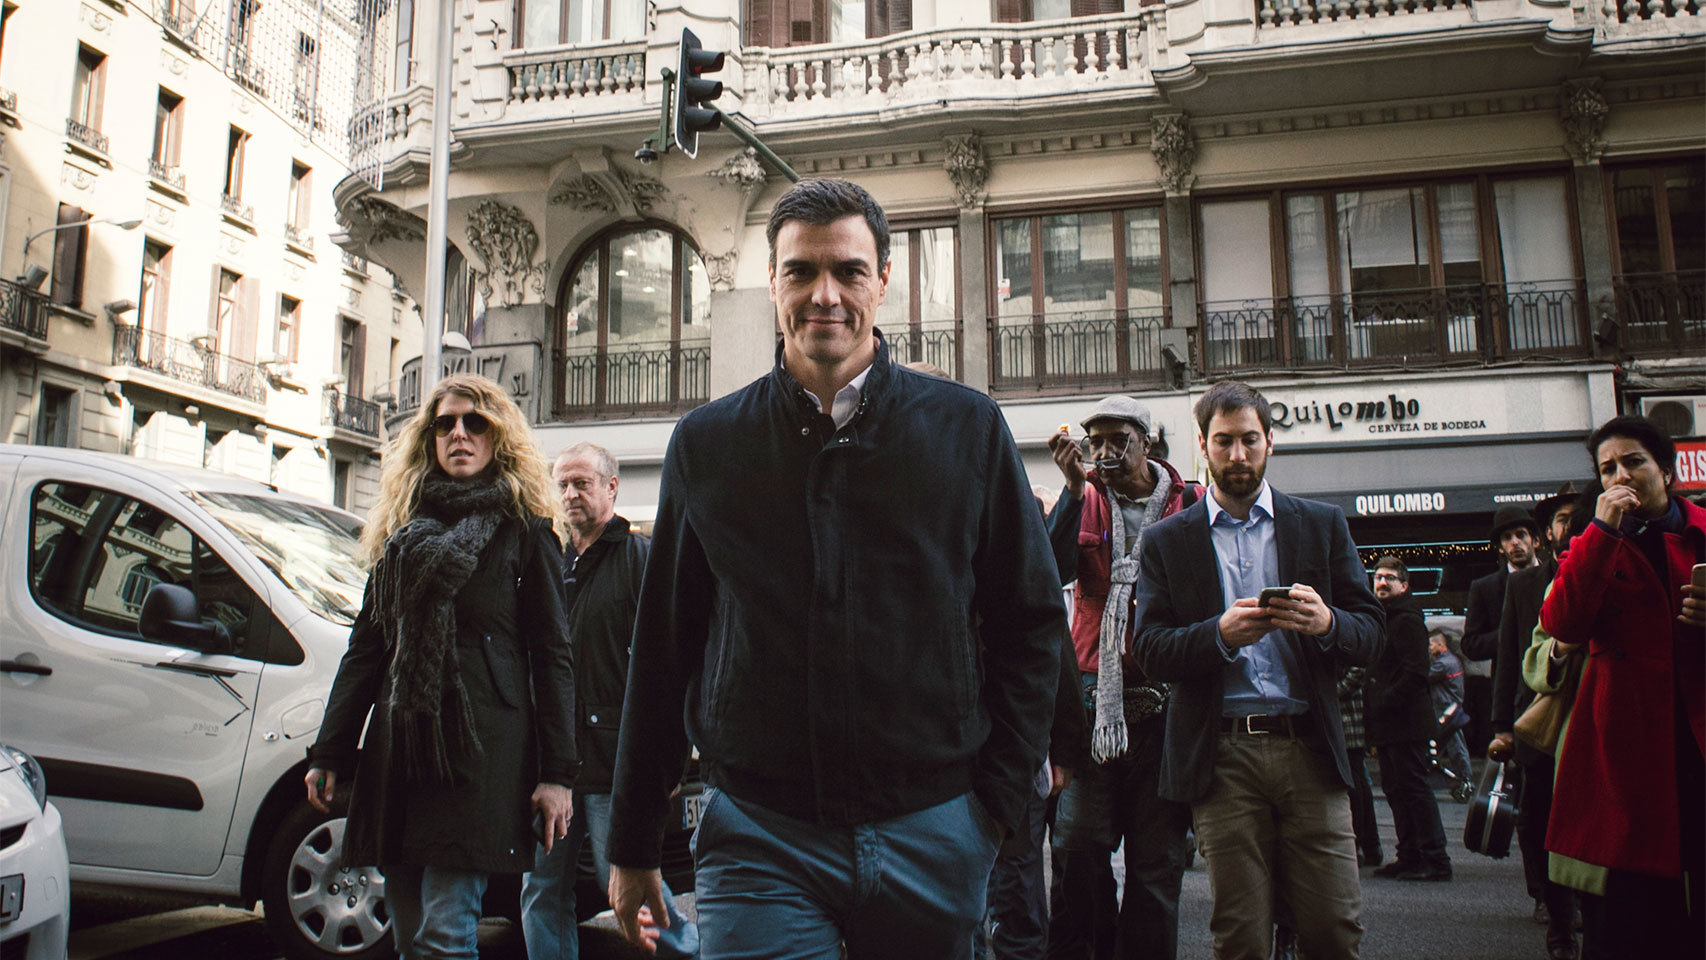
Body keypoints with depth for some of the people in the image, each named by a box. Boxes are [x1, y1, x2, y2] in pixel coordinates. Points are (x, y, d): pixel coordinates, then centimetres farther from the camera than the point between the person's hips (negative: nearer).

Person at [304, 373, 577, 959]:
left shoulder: (524, 530, 4)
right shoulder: (401, 531, 18)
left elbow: (553, 655, -1)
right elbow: (366, 647, 17)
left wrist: (557, 773, -7)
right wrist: (328, 752, 12)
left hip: (483, 746, -5)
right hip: (399, 747, 5)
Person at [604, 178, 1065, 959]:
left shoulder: (968, 428, 0)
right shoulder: (706, 442, 3)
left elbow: (1031, 620, 5)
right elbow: (662, 649, 7)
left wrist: (1001, 796, -2)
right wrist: (631, 846, 9)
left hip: (932, 829, 1)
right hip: (760, 835, 0)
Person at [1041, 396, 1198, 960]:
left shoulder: (1190, 506, 6)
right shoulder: (1085, 501, 9)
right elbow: (1054, 570, -7)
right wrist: (1075, 489, -14)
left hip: (1165, 699, 0)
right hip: (1096, 695, 1)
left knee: (1158, 853, 5)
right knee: (1078, 840, -3)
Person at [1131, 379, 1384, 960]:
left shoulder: (1323, 525, 13)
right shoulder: (1167, 541, 10)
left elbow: (1371, 636, 8)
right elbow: (1150, 652, 1)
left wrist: (1326, 622, -15)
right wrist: (1220, 635, -17)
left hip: (1309, 749, 1)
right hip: (1221, 755, -1)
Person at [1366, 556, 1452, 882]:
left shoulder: (1408, 620, -10)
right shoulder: (1382, 619, 19)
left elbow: (1415, 673, -19)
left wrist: (1382, 704, -18)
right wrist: (1374, 715, 15)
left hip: (1407, 722, -10)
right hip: (1387, 725, 10)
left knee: (1414, 788, -6)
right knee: (1396, 790, 12)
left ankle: (1436, 861, -1)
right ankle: (1410, 856, 19)